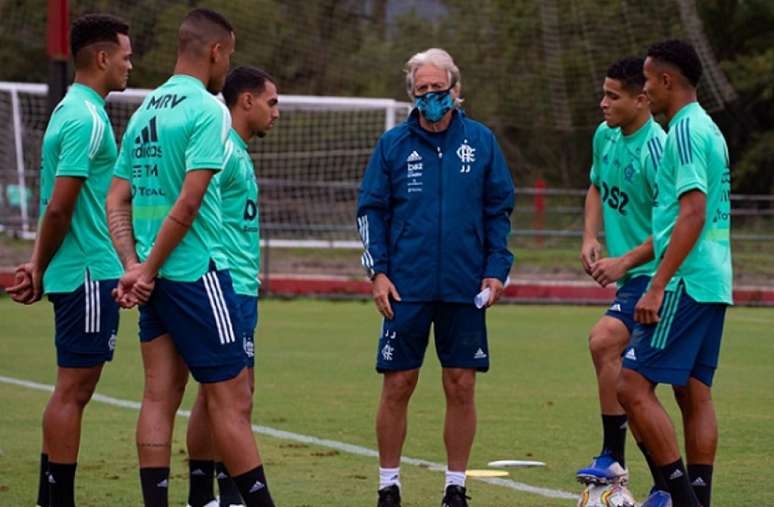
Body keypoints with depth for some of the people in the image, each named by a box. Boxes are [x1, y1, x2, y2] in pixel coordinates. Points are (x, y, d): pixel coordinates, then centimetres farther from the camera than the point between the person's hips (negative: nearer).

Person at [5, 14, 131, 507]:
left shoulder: (72, 110, 15)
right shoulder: (87, 119, -16)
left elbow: (57, 208, 15)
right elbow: (59, 208, -19)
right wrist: (40, 272, -8)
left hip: (83, 273, 10)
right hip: (89, 274, -10)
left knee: (74, 388, 12)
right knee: (73, 389, -6)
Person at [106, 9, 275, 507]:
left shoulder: (146, 110, 13)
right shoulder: (207, 109, -11)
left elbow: (118, 200, 10)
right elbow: (189, 202, -18)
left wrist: (134, 267, 1)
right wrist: (149, 269, -12)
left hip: (156, 279, 8)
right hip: (197, 272, -8)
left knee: (161, 395, 7)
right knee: (231, 397, -4)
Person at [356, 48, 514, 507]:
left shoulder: (481, 142, 5)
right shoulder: (394, 145, 4)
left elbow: (499, 210, 8)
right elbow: (372, 211, 6)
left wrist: (497, 270, 0)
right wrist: (377, 271, -4)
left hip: (465, 290, 0)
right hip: (406, 288, 0)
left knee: (461, 387, 3)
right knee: (397, 387, 0)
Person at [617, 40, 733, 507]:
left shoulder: (686, 131, -13)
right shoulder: (708, 129, 17)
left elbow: (692, 214, -20)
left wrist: (658, 286, -21)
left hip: (685, 284, -10)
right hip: (712, 284, 10)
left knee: (633, 386, -10)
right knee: (695, 394, 10)